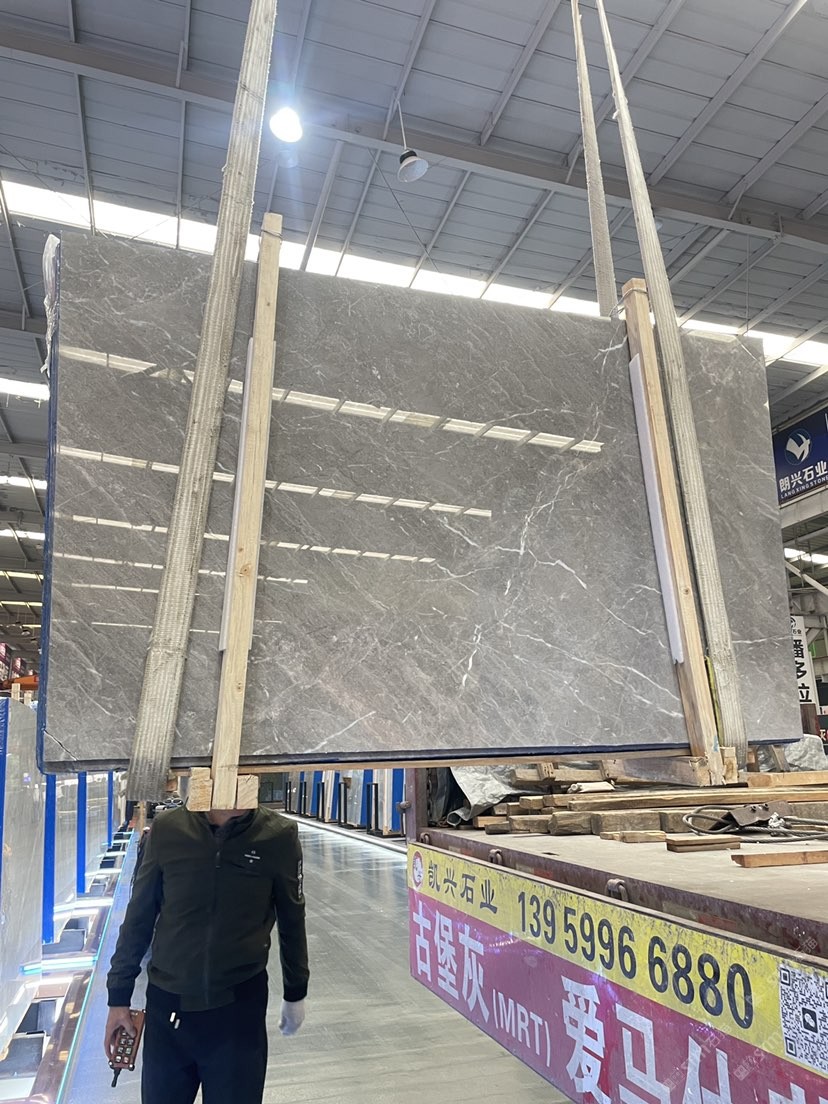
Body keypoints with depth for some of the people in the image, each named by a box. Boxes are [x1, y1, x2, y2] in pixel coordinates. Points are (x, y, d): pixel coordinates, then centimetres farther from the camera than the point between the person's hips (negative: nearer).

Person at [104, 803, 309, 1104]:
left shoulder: (278, 835, -13)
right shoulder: (167, 829, -11)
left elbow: (292, 920, 0)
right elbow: (139, 918, 0)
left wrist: (295, 993, 10)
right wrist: (119, 997, 5)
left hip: (240, 1007, -1)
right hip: (167, 1005, 1)